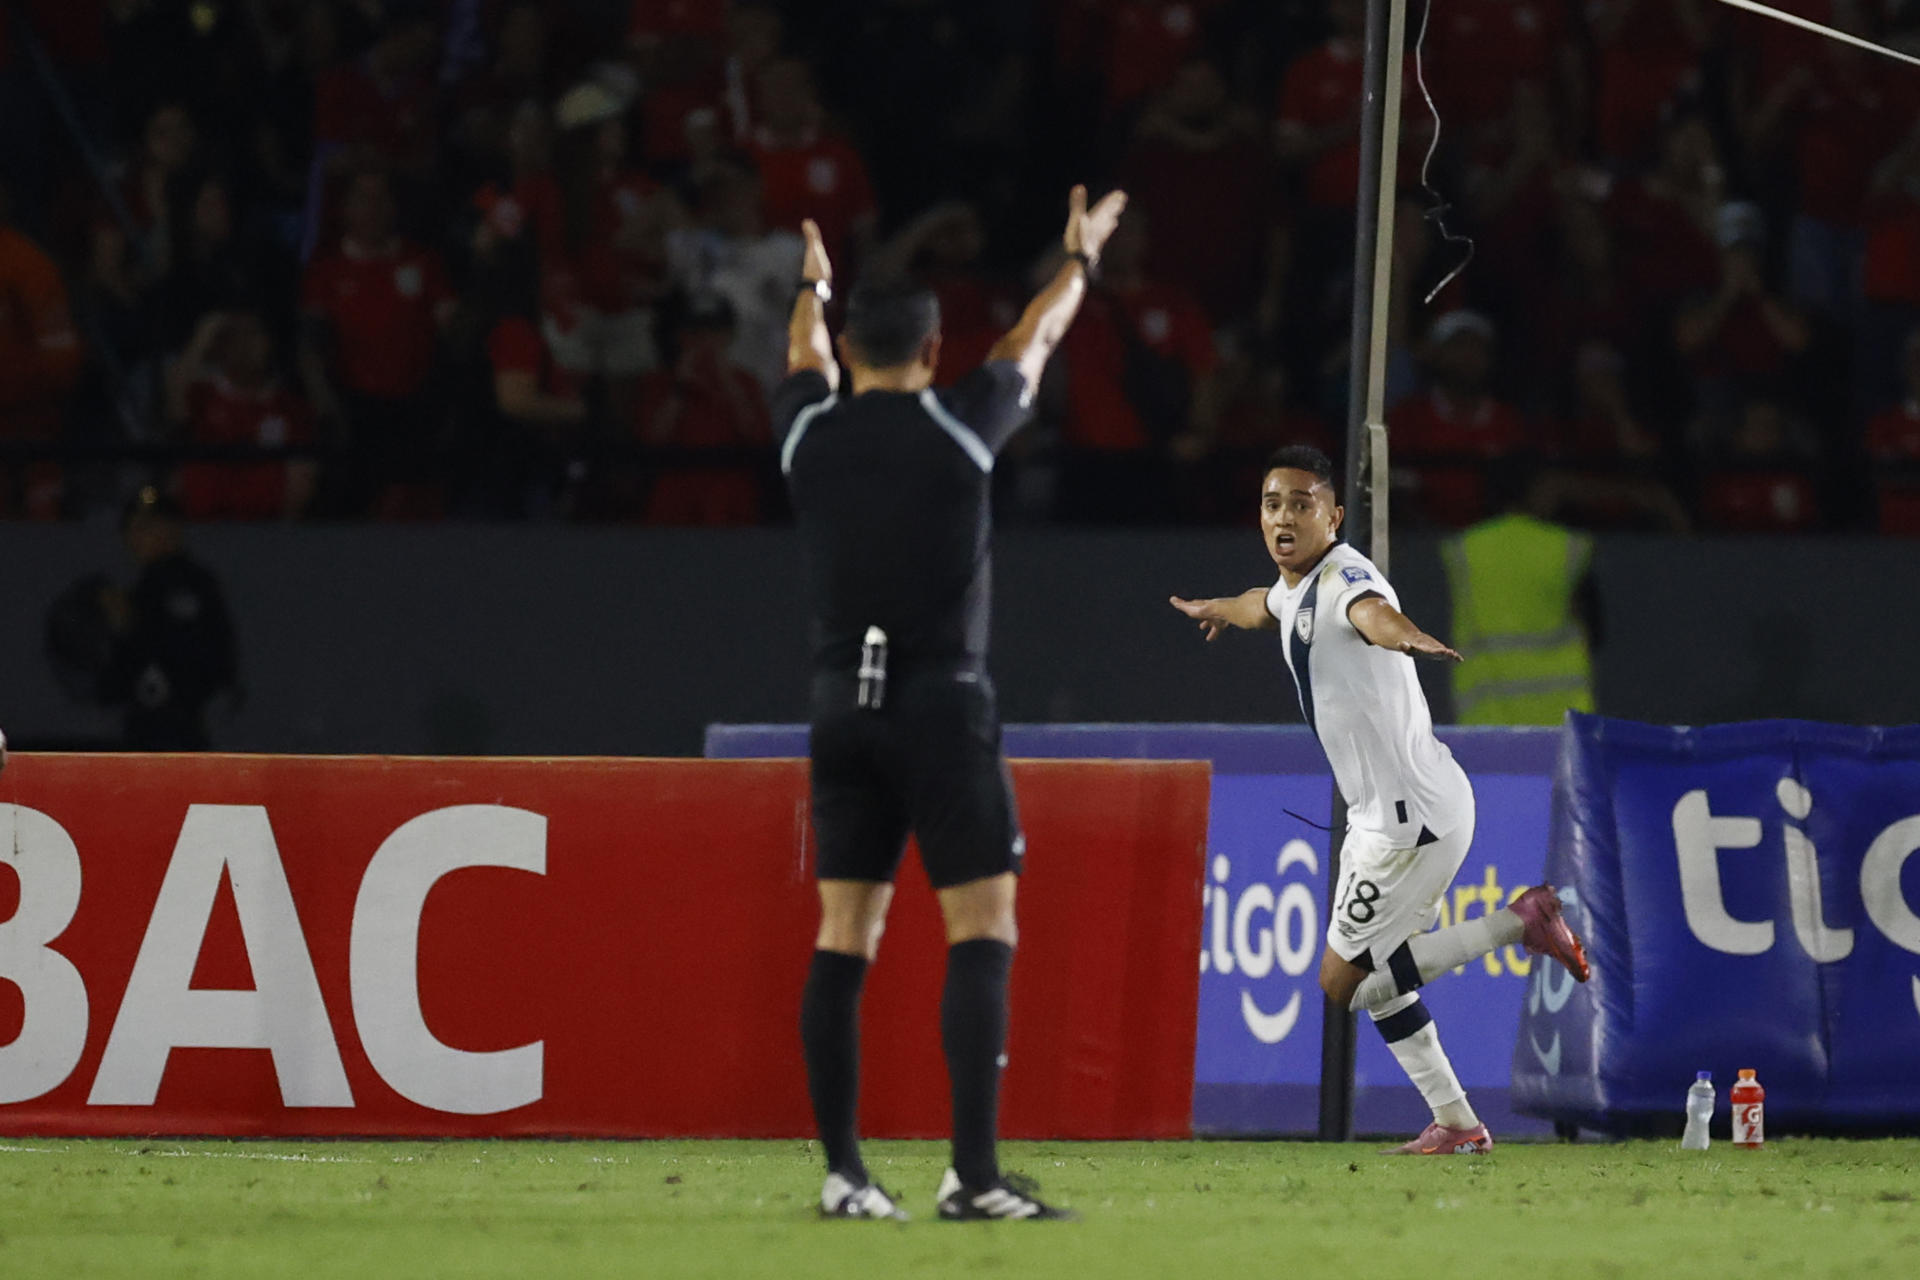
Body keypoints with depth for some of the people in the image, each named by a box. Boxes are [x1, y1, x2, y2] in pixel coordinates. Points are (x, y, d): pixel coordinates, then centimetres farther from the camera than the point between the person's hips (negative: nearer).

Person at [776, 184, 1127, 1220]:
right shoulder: (958, 426, -5)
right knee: (981, 929, -5)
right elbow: (1034, 341, 15)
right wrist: (1080, 258, 34)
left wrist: (813, 287, 49)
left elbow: (807, 355, 28)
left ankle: (842, 1173, 6)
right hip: (943, 706, -4)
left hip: (843, 707, 4)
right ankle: (973, 1171, -14)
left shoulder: (809, 434, 3)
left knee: (843, 938, 7)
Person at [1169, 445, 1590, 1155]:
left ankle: (1520, 921, -4)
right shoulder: (1296, 589, 11)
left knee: (1344, 982, -6)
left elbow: (1375, 613, -45)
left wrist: (1407, 637, -69)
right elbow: (1267, 607, 38)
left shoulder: (1346, 577, -19)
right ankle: (1456, 1123, 24)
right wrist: (1219, 609, 61)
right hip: (1379, 813, 10)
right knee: (1377, 979, 17)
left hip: (1414, 816, -10)